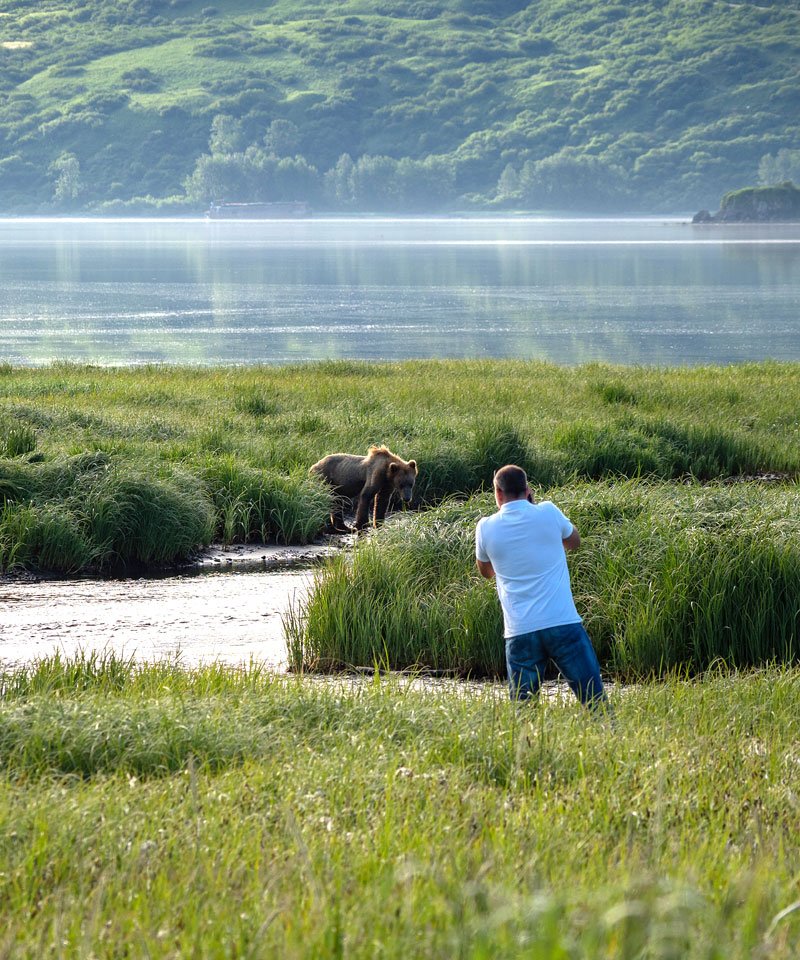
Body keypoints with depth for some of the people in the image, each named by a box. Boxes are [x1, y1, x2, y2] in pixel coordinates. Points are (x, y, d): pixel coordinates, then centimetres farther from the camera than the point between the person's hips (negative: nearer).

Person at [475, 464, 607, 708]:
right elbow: (574, 541, 21)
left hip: (520, 632, 1)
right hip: (563, 624, -1)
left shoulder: (486, 528, 3)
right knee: (595, 700, 1)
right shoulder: (548, 512, 0)